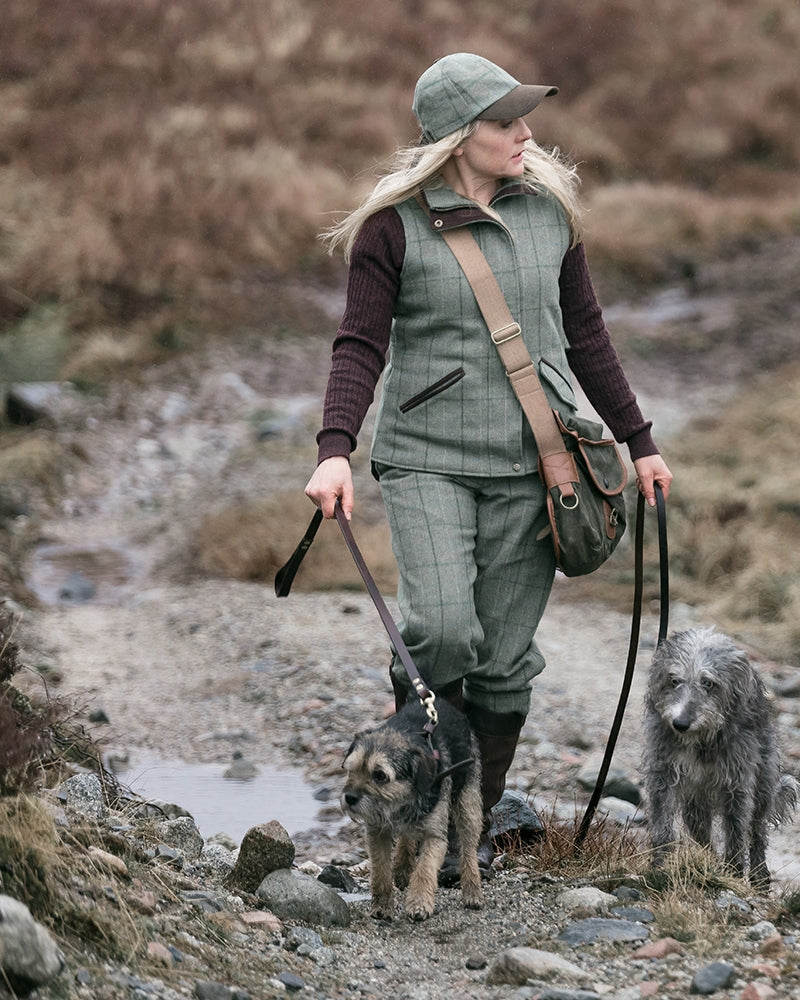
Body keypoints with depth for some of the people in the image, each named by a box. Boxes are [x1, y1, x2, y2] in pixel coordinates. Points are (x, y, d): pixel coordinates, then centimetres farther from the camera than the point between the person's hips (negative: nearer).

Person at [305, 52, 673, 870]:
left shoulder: (549, 210, 7)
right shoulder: (395, 224, -4)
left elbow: (586, 336, 15)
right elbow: (361, 345, -7)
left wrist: (638, 440, 18)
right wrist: (335, 450, -21)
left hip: (530, 464, 3)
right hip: (428, 458, -3)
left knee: (506, 658, 3)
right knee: (441, 631, -20)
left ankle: (477, 823, 19)